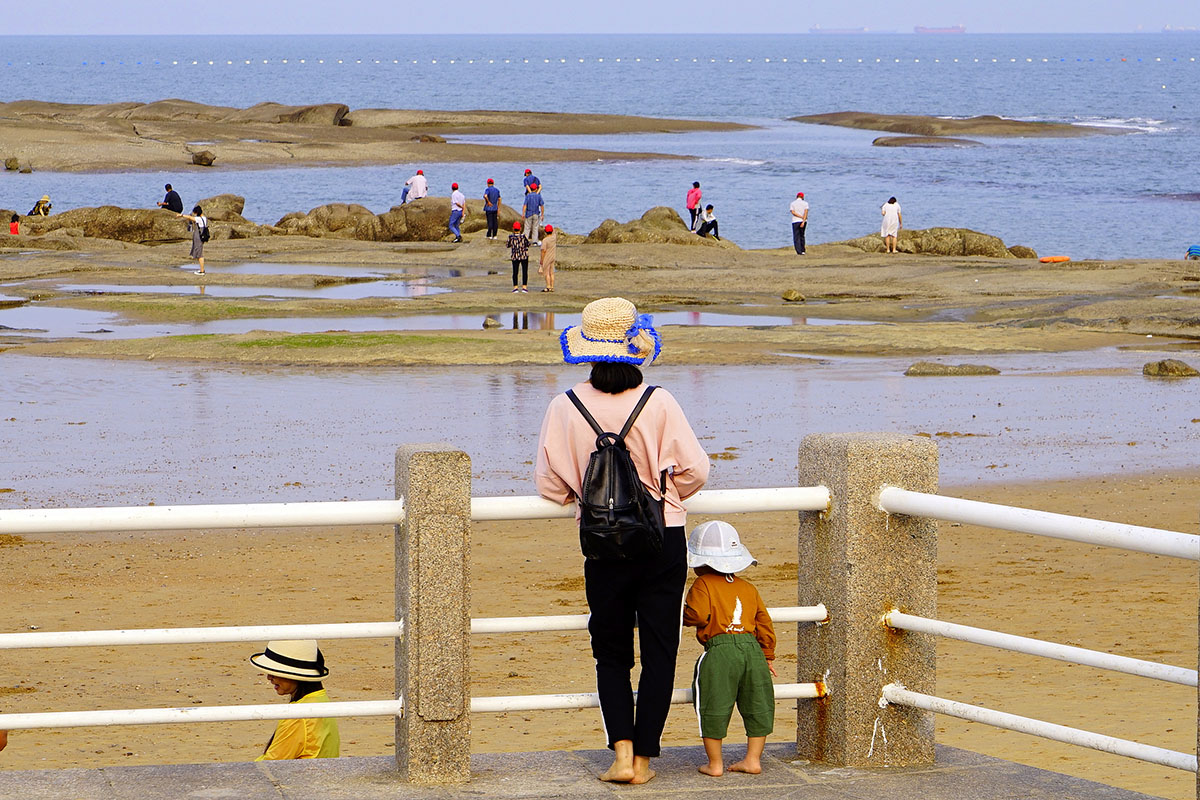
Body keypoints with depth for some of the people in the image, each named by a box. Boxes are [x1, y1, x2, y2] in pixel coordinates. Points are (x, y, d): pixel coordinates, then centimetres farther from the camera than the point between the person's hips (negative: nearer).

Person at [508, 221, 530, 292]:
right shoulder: (524, 236, -14)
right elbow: (528, 244, -4)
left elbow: (508, 245, 2)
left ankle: (515, 287, 3)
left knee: (515, 272, 8)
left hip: (515, 256, 1)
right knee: (524, 271, 6)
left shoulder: (511, 237, -10)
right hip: (524, 256, -1)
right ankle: (524, 287, 2)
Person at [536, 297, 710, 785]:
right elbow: (694, 470, -6)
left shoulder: (566, 407, -8)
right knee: (659, 651, 10)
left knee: (611, 653, 13)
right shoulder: (658, 403, -11)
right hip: (664, 543, -1)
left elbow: (549, 483, -2)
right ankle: (643, 757, 9)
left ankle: (622, 750, -2)